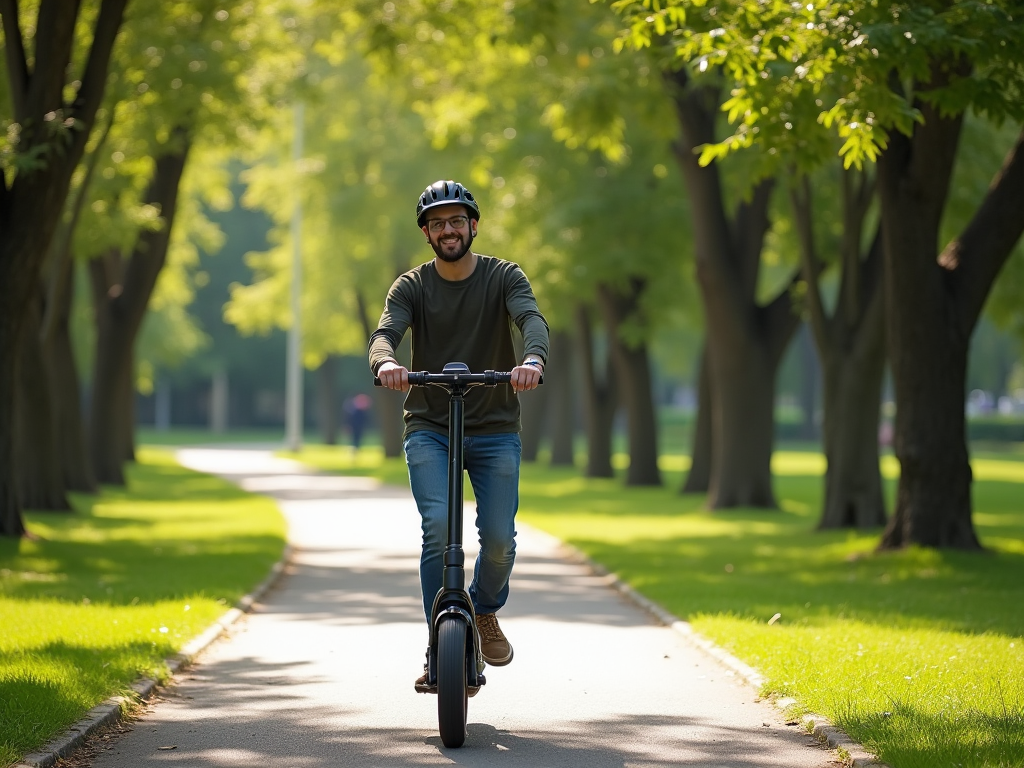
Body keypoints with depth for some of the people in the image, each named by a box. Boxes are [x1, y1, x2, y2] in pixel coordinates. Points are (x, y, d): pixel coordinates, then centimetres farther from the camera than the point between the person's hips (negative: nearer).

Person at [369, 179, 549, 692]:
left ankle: (486, 612, 22)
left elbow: (531, 318, -21)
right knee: (438, 528, -19)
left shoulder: (503, 277, -2)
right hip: (429, 428, 0)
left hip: (495, 430, 0)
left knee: (499, 538, -10)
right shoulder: (412, 286, 0)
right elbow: (386, 332, -17)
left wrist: (533, 359, -45)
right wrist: (385, 362, -43)